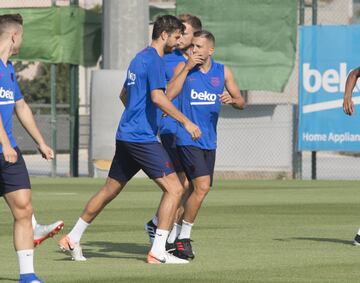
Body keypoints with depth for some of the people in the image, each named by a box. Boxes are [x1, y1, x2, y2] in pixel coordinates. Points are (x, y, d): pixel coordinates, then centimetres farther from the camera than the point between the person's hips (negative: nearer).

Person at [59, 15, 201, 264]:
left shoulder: (139, 58, 18)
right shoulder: (154, 60, -12)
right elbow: (157, 97, -23)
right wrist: (185, 122, -21)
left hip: (125, 135, 10)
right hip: (142, 138, -10)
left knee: (110, 190, 18)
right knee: (174, 189, -9)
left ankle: (73, 239, 25)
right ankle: (158, 251, -13)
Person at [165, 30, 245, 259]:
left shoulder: (222, 72, 7)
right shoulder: (183, 67, -2)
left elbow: (241, 102, 10)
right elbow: (169, 95, -17)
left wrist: (232, 100, -14)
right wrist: (187, 68, -19)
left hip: (209, 141, 5)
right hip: (187, 139, -5)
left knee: (200, 189, 8)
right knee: (202, 187, -18)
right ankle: (183, 237, -6)